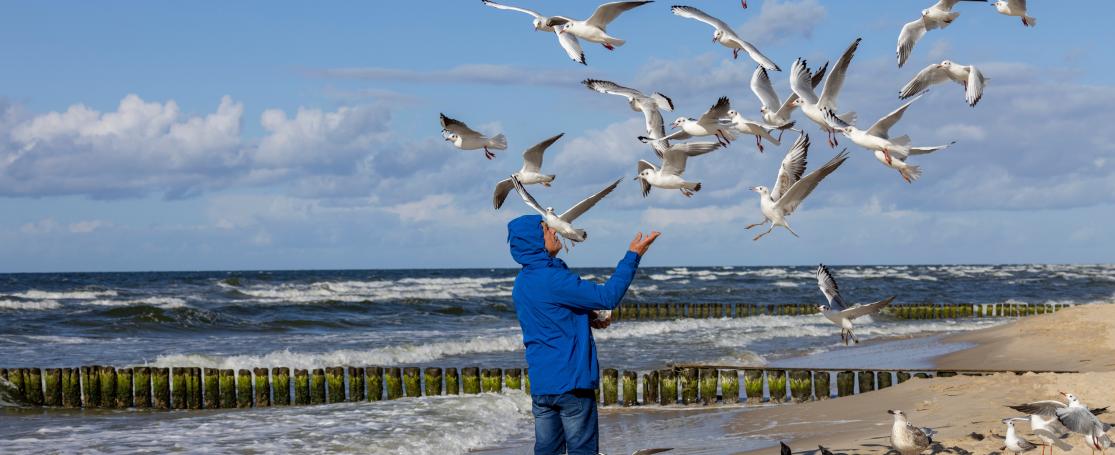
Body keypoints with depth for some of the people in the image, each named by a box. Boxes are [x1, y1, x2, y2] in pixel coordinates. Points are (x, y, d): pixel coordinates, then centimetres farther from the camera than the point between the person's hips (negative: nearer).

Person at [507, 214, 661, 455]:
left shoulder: (522, 282, 10)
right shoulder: (551, 278, -19)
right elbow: (607, 297, -18)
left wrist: (588, 319, 8)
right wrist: (633, 255, -13)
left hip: (539, 385, 8)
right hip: (570, 381, -8)